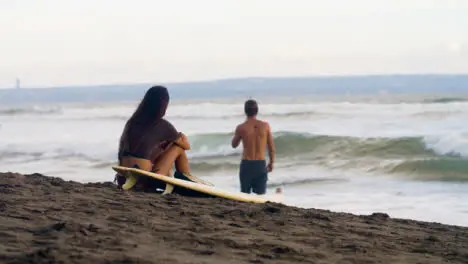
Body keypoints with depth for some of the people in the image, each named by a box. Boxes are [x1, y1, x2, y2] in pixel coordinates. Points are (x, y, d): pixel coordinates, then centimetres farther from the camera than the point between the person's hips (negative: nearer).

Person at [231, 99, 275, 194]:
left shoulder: (241, 127, -9)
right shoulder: (265, 125, -4)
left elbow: (234, 145, 8)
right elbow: (271, 147, 2)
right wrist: (271, 162, 15)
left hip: (246, 164, -1)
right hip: (261, 164, 1)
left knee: (245, 194, 7)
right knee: (261, 195, 6)